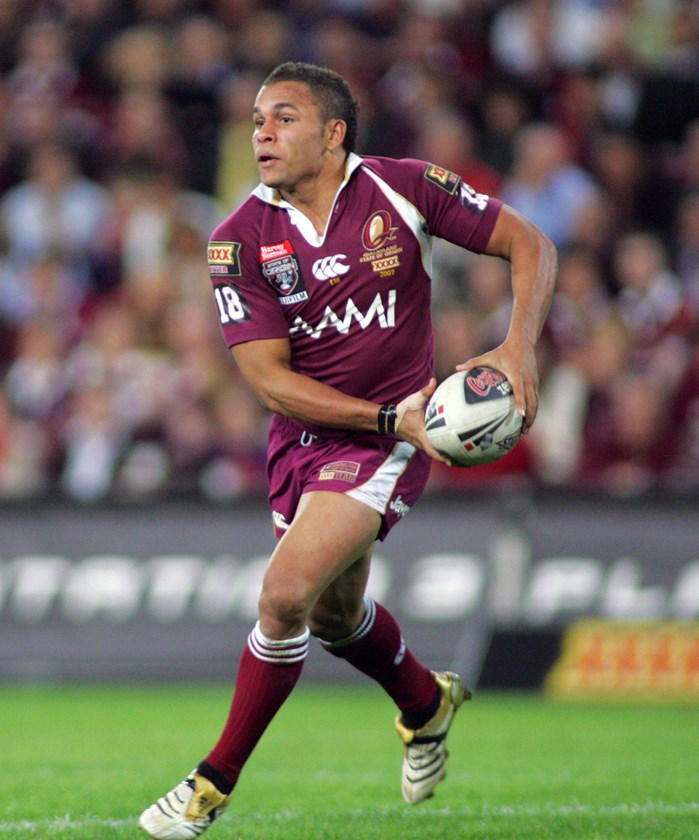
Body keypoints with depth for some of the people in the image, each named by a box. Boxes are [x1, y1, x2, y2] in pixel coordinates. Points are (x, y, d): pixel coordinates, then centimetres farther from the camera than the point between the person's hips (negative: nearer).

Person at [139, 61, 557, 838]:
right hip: (303, 435, 4)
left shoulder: (402, 189, -12)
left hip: (389, 438, -4)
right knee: (335, 614, 20)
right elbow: (270, 380, -13)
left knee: (286, 594, -18)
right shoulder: (241, 239, -10)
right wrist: (389, 416, -23)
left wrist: (519, 348, -20)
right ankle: (427, 704, 53)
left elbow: (528, 243, -4)